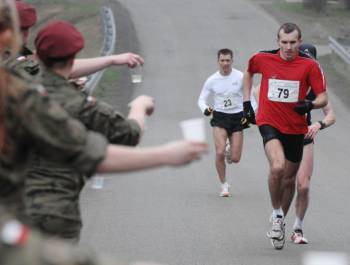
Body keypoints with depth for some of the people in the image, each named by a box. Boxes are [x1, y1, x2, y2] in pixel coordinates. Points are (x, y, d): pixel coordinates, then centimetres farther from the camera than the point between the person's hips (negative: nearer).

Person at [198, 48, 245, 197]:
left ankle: (231, 152, 38)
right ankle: (224, 185, 0)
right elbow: (201, 99, 3)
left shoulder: (241, 77, -6)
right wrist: (205, 109, -19)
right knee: (220, 153, -18)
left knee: (235, 159, -2)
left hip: (237, 117, 0)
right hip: (219, 117, 0)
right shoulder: (212, 80, -3)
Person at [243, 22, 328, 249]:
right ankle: (276, 215, -7)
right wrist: (247, 102, 15)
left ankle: (280, 222, 35)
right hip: (269, 123, -2)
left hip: (295, 128, 2)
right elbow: (249, 73, 20)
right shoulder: (263, 59, -3)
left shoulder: (310, 66, -6)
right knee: (277, 167, -27)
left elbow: (323, 97, -4)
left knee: (289, 179, 12)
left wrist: (310, 105, -26)